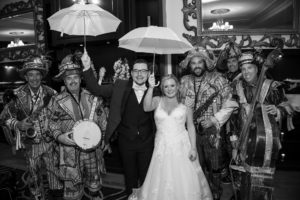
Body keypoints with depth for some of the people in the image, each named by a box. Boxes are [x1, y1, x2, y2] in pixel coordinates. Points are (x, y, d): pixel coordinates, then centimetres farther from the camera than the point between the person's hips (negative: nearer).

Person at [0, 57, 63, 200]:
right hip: (31, 144, 0)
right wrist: (18, 125, -17)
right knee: (34, 176, 15)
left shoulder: (51, 94, -6)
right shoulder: (17, 95, -8)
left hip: (50, 142, 0)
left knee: (55, 173, 10)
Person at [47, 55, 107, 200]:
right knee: (73, 186, 4)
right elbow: (53, 123, 2)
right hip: (71, 150, -2)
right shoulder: (58, 101, -5)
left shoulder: (91, 97, 1)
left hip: (92, 148, 3)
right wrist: (59, 136, -15)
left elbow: (102, 119, 9)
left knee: (94, 179, 19)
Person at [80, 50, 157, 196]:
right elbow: (96, 89, -9)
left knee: (146, 177, 18)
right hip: (126, 141, 0)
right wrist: (87, 68, -19)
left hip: (147, 142, 0)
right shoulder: (120, 87, -5)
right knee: (130, 176, 20)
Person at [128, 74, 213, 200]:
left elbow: (191, 127, 4)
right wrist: (151, 87, -25)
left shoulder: (185, 104, 3)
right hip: (162, 147, 1)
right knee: (161, 183, 5)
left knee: (185, 183, 3)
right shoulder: (158, 101, 5)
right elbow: (146, 107, -16)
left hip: (182, 147, 0)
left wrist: (193, 148, -3)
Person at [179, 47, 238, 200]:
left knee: (215, 167, 6)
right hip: (191, 131, 3)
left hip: (212, 131, -2)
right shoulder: (184, 81, 6)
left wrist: (214, 120, -14)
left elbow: (229, 104, -6)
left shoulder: (217, 79, -3)